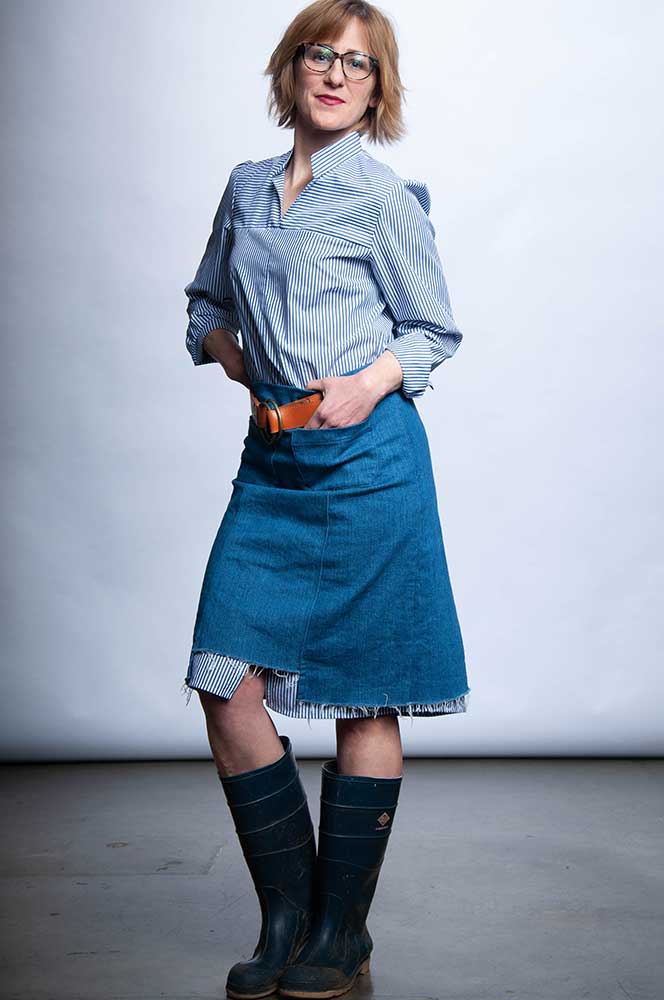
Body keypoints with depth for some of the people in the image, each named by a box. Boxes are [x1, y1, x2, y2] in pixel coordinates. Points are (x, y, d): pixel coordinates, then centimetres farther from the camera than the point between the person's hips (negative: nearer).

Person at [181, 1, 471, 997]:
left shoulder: (383, 195, -1)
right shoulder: (246, 187, 14)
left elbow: (435, 329, 3)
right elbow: (207, 306, 23)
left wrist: (368, 385, -14)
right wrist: (239, 362, 4)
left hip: (366, 457, -5)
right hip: (272, 459, 5)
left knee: (362, 699, 2)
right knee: (226, 683, -2)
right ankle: (286, 916, 15)